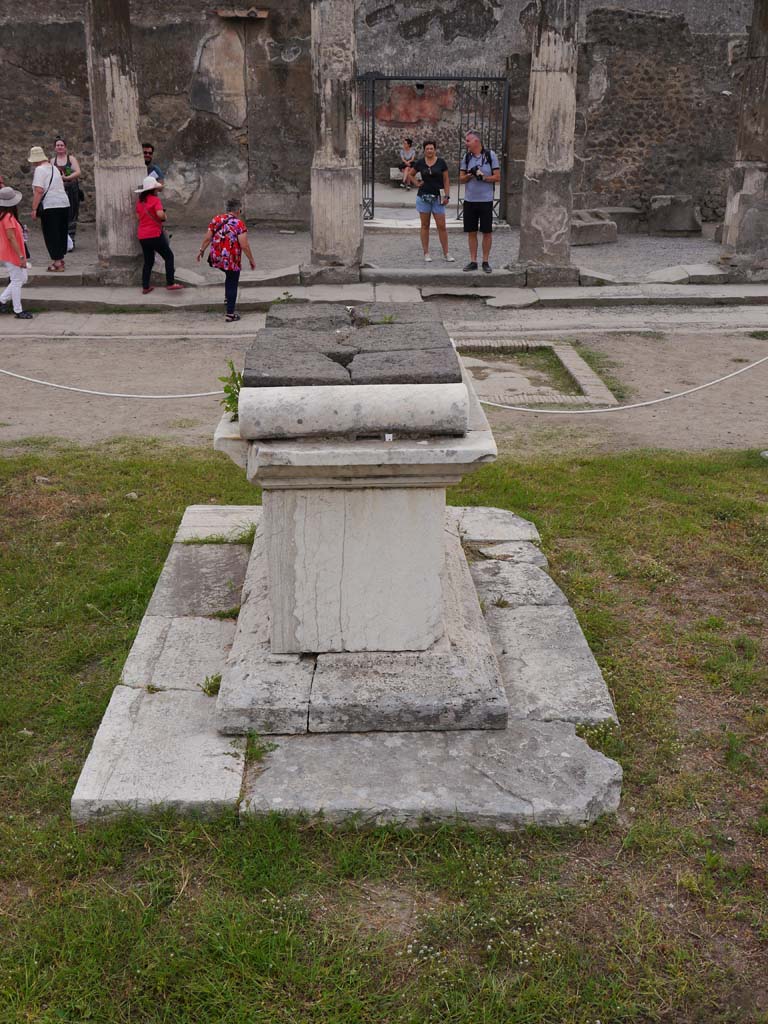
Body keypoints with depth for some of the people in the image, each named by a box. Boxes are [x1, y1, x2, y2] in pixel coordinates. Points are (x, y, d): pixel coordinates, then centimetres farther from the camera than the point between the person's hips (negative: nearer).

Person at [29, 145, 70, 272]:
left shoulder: (40, 170, -9)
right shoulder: (53, 167, 16)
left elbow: (39, 190, -18)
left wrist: (34, 209, -16)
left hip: (50, 206, -8)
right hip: (64, 204, 8)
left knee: (51, 235, -1)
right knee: (61, 233, 16)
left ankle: (57, 263, -2)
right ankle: (60, 259, 28)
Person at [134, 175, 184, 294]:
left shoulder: (139, 201, 11)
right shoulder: (155, 199, -10)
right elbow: (160, 214, -23)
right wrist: (165, 216, -3)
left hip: (142, 236, 7)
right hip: (155, 234, -7)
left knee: (148, 261, 16)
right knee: (169, 256, 6)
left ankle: (145, 287, 16)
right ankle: (170, 283, 1)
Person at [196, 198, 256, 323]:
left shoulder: (216, 219, 2)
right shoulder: (239, 224, -13)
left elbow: (207, 238, 4)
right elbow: (244, 245, -16)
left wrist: (201, 250, 18)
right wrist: (251, 260, -6)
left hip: (216, 259, 5)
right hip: (232, 261, -5)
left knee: (229, 276, 32)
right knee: (232, 285, 7)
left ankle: (227, 297, 34)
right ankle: (230, 314, 9)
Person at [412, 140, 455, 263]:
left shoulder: (441, 162, 0)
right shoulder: (420, 163, 3)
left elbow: (446, 180, 1)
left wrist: (447, 195, -7)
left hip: (437, 198, -1)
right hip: (423, 197, 1)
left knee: (442, 226, -3)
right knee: (425, 226, 5)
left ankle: (446, 254, 2)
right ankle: (426, 253, 11)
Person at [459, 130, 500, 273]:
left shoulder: (490, 155, -2)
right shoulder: (466, 157, 8)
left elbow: (497, 177, -3)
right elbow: (461, 179, 8)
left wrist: (483, 177, -16)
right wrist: (470, 175, -11)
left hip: (485, 200, -3)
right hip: (469, 200, 3)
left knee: (487, 232, 1)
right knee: (471, 232, 6)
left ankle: (486, 261, 9)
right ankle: (473, 261, 13)